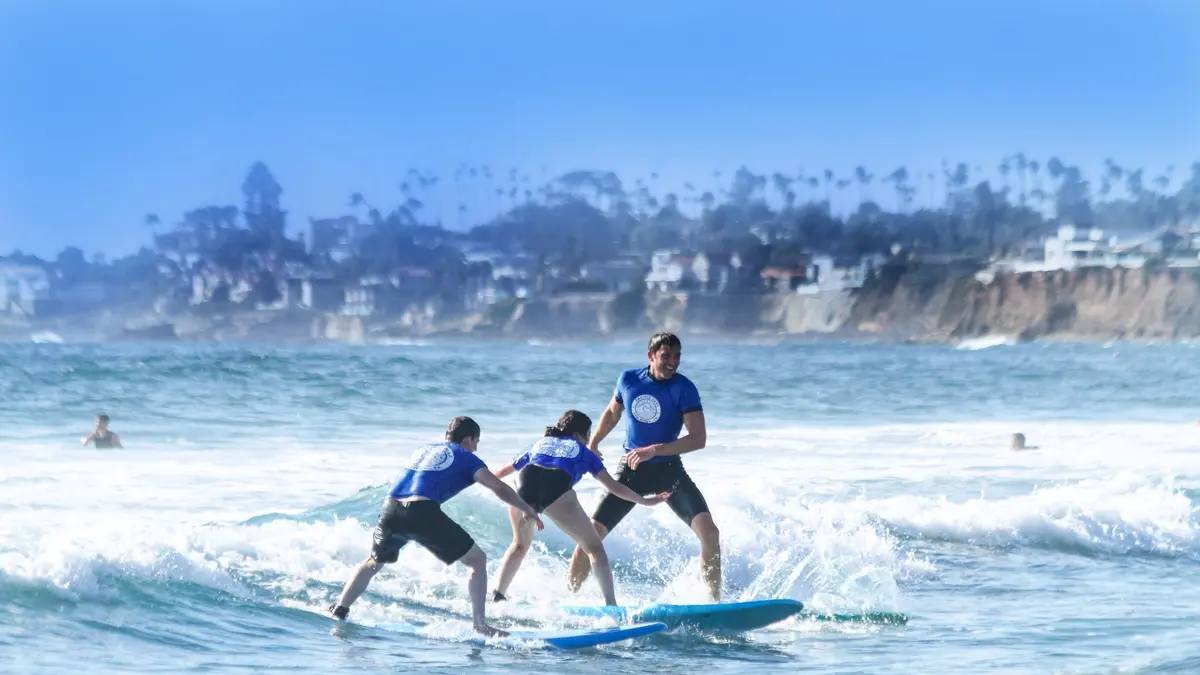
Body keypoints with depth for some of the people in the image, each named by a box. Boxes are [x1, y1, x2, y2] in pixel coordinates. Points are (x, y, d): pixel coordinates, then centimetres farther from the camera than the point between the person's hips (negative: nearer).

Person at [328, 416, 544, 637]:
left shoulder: (421, 450, 32)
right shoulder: (465, 457, 16)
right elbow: (499, 488, 6)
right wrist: (527, 510, 17)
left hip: (391, 508, 5)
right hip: (422, 511, -5)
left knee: (374, 562, 32)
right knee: (477, 560, 8)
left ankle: (339, 611, 28)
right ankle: (480, 623, 0)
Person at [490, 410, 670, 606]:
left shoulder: (540, 443, 39)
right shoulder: (583, 452, 32)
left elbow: (502, 472, 50)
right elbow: (614, 487, 29)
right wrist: (645, 501, 40)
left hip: (524, 484, 3)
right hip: (557, 489, -3)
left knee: (521, 544, 30)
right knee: (594, 547, 8)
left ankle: (497, 595, 22)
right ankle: (610, 603, -5)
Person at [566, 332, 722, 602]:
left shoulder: (684, 389, -13)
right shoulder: (629, 379, -3)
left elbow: (698, 438, -21)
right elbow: (612, 412, 18)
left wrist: (654, 450, -28)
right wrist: (592, 445, 26)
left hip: (669, 470, -2)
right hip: (631, 470, 2)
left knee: (709, 532, -19)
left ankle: (715, 602, -6)